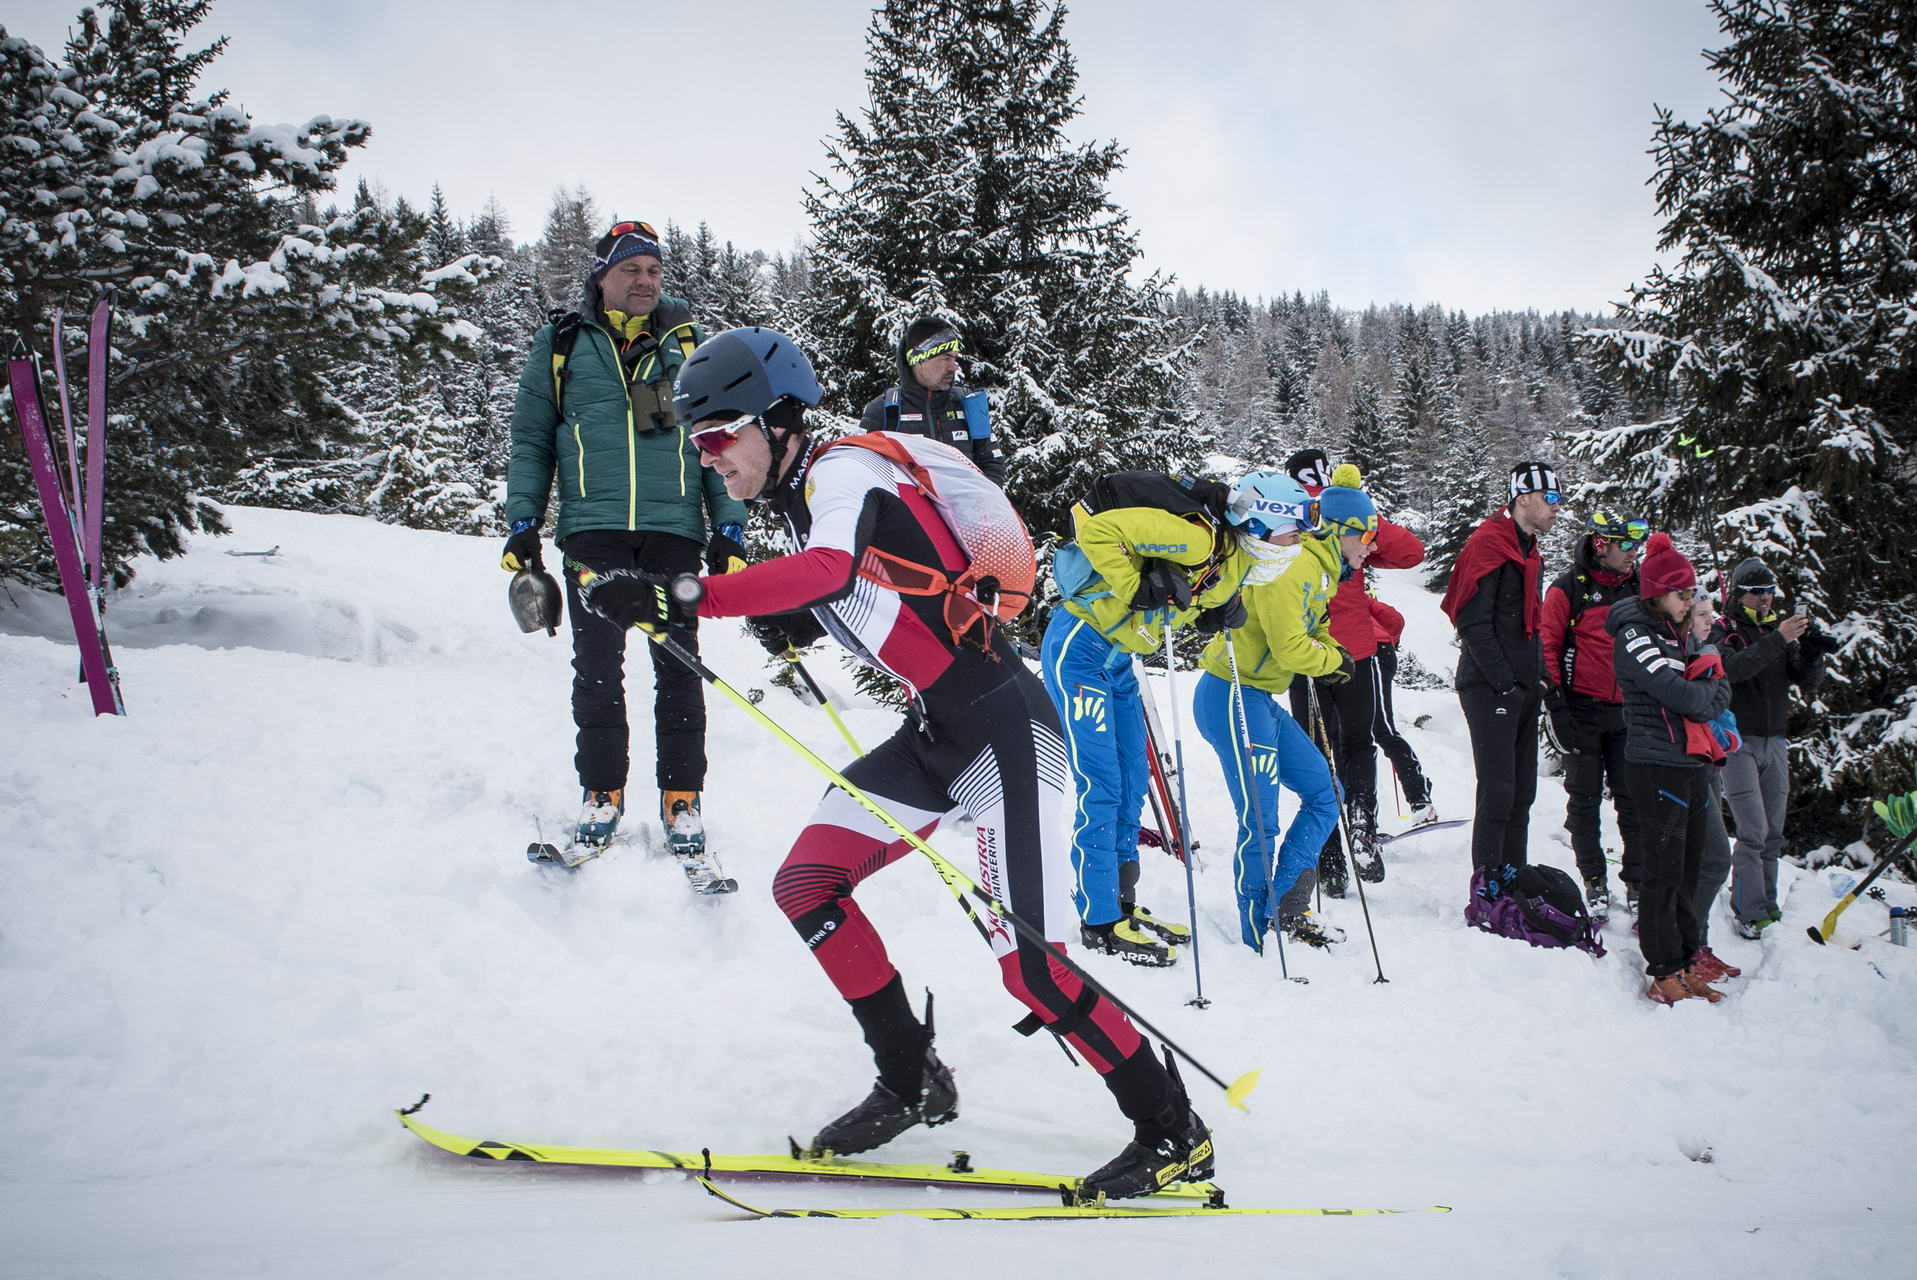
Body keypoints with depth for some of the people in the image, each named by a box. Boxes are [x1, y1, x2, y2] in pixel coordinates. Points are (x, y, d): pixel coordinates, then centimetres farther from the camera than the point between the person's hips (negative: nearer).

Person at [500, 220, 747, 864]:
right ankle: (602, 793, 11)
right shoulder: (560, 346, 12)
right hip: (592, 528, 0)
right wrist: (522, 526, 4)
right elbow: (530, 442, 13)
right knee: (597, 667, -1)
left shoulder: (688, 344, 15)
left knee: (678, 667, 0)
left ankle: (681, 799, 7)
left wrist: (729, 528, 5)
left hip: (674, 528, 0)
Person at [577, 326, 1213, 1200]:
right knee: (806, 887, 3)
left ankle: (1173, 1132, 6)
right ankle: (913, 1083, 17)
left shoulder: (842, 472, -17)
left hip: (1004, 726, -9)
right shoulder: (797, 500, 10)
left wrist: (680, 597, -46)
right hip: (934, 734, 9)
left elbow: (832, 568, -38)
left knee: (1026, 963, -13)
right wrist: (795, 623, 3)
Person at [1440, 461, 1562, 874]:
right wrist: (1503, 681, -19)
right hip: (1490, 688, -9)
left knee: (1521, 793, 12)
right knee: (1498, 792, -10)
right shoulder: (1488, 544, -11)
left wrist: (1540, 674, 14)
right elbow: (1473, 622, -17)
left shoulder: (1528, 549, 19)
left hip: (1522, 687, 9)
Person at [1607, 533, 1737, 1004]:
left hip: (1693, 765, 8)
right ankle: (1666, 969, 4)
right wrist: (1712, 693, 1)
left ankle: (1687, 952, 25)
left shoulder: (1681, 635, 16)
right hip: (1657, 767, -8)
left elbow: (1719, 690, 10)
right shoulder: (1636, 637, -11)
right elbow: (1681, 695, -20)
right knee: (1665, 870, -3)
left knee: (1689, 864, 14)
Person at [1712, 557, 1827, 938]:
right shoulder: (1724, 630, -4)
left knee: (1773, 832, 8)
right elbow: (1731, 669, -25)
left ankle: (1766, 903, 19)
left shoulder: (1780, 629, 11)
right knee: (1754, 832, -11)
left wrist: (1812, 647, -13)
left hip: (1775, 742, 5)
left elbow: (1810, 683, 5)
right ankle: (1749, 912, -6)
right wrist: (1778, 640, -32)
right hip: (1739, 742, -5)